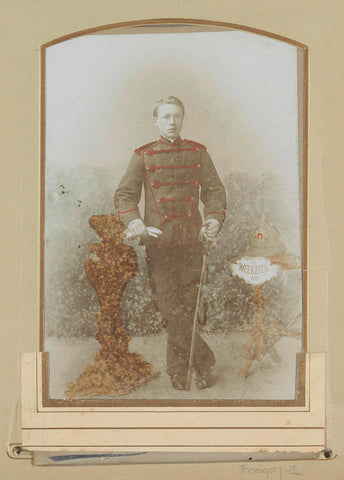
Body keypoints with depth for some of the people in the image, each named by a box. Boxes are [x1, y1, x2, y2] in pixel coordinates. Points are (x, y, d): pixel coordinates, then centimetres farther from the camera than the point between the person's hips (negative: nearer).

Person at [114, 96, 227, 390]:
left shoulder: (198, 154, 11)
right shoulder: (143, 156, 8)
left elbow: (215, 192, 11)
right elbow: (124, 194, 6)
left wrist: (214, 219, -8)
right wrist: (133, 220, -14)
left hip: (191, 240, 1)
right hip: (158, 241, -1)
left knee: (189, 306, 2)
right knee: (170, 306, -4)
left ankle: (178, 371, 15)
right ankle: (204, 362, 7)